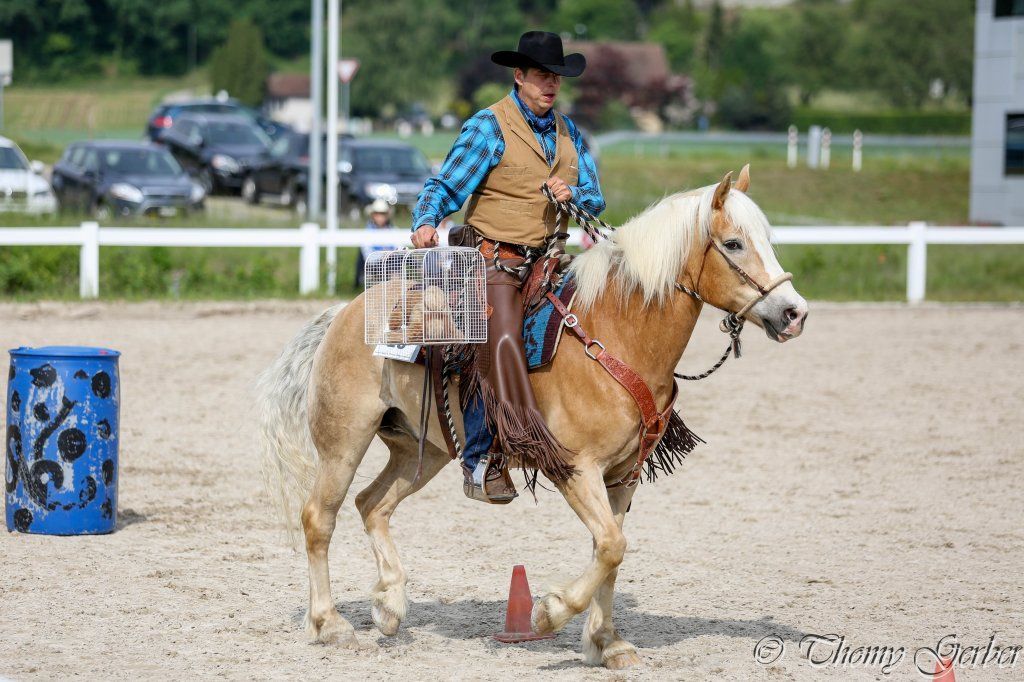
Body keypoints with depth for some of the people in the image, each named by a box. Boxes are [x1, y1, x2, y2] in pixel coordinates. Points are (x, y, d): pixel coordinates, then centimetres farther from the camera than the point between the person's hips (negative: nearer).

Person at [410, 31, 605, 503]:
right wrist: (426, 222, -29)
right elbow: (445, 187, -8)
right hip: (495, 260, -7)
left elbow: (595, 201, 18)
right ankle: (481, 463, -29)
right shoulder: (489, 127, -3)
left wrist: (573, 195, -6)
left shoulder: (569, 132, 15)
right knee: (499, 339, -25)